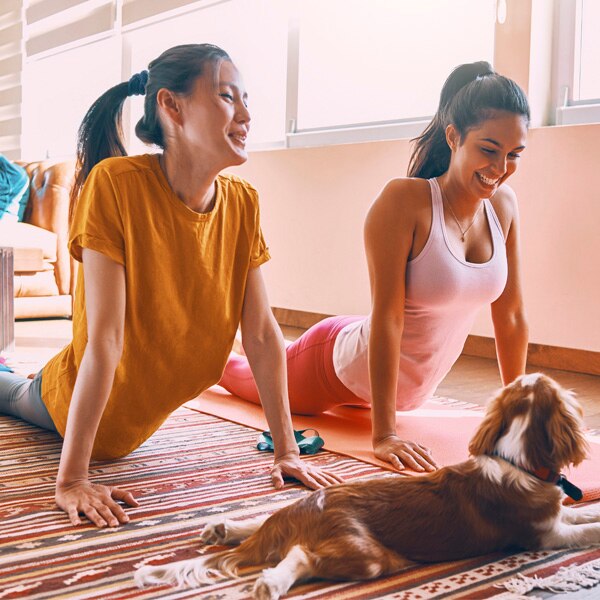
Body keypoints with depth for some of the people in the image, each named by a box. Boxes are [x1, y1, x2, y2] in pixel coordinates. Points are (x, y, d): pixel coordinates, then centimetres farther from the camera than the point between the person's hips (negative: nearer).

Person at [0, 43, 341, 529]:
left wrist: (287, 450, -14)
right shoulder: (115, 182, -30)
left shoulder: (243, 203, -16)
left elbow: (262, 332, -13)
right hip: (77, 403, -5)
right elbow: (105, 338, -34)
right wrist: (72, 478, -32)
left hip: (138, 422, 5)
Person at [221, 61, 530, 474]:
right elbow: (387, 316, -33)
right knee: (255, 380, 27)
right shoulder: (405, 200, -30)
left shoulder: (503, 204, -11)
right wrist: (384, 435, -34)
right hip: (340, 368, -6)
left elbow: (511, 316, -4)